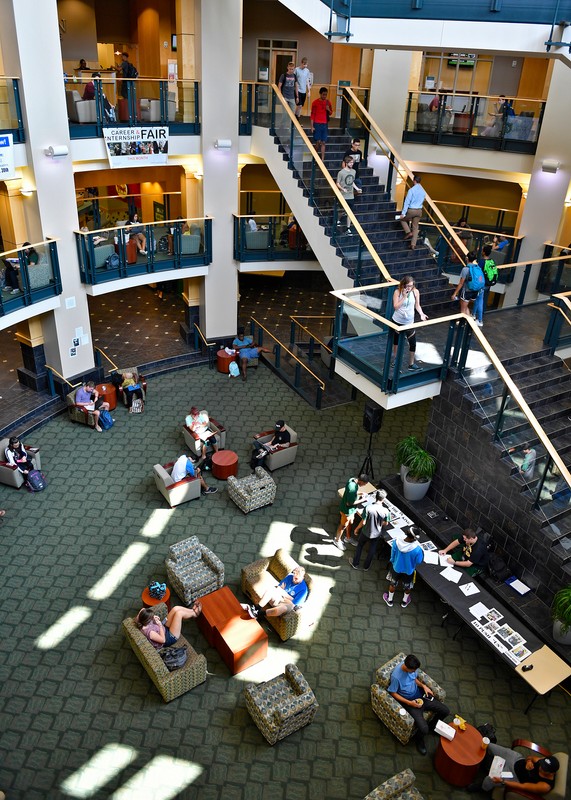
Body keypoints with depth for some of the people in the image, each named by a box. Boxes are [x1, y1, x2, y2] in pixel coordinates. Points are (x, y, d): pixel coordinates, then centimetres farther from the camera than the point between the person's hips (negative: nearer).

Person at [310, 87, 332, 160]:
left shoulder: (328, 102, 6)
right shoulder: (315, 102, -5)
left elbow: (330, 113, 16)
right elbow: (312, 115, -5)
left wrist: (328, 110, -7)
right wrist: (312, 126, -10)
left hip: (325, 124, 3)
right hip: (317, 124, -3)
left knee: (323, 142, 0)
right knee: (318, 142, -5)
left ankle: (322, 159, 0)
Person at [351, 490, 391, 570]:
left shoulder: (368, 507, -30)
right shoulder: (386, 511, -25)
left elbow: (363, 522, -22)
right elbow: (385, 524, -7)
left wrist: (357, 529, -3)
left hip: (365, 532, -1)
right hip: (376, 534, 1)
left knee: (359, 546, 26)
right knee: (372, 550, 26)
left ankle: (355, 564, 42)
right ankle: (367, 566, 44)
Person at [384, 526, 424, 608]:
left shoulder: (396, 542, -32)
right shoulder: (417, 549, -40)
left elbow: (392, 555, -13)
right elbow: (419, 561, -20)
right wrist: (421, 551, -4)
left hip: (396, 567, 2)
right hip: (409, 570, -1)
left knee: (393, 583, 30)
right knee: (407, 586, 30)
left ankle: (389, 600, 52)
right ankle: (404, 602, 54)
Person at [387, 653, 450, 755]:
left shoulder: (412, 668, -11)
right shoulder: (396, 676, -30)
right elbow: (393, 693, -16)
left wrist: (423, 686, -7)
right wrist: (409, 703, -21)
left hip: (420, 695, 6)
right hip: (409, 701, -6)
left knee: (445, 711, 2)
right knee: (423, 729, -22)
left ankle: (432, 725, 31)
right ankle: (419, 740, 16)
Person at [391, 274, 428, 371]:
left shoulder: (415, 292, -8)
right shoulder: (397, 292, -13)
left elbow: (417, 305, 1)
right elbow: (395, 307, -18)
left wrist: (421, 314, -16)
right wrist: (404, 296, -24)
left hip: (409, 322, 1)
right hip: (397, 320, 0)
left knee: (412, 343, -2)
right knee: (396, 339, 20)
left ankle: (411, 364, 12)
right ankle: (395, 357, 43)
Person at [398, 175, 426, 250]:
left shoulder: (411, 190, -13)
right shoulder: (423, 191, 6)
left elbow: (407, 202, -14)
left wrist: (403, 213, -14)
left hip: (411, 210, -5)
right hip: (419, 211, 5)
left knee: (403, 219, 22)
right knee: (415, 227, 9)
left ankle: (408, 232, 3)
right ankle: (413, 245, 5)